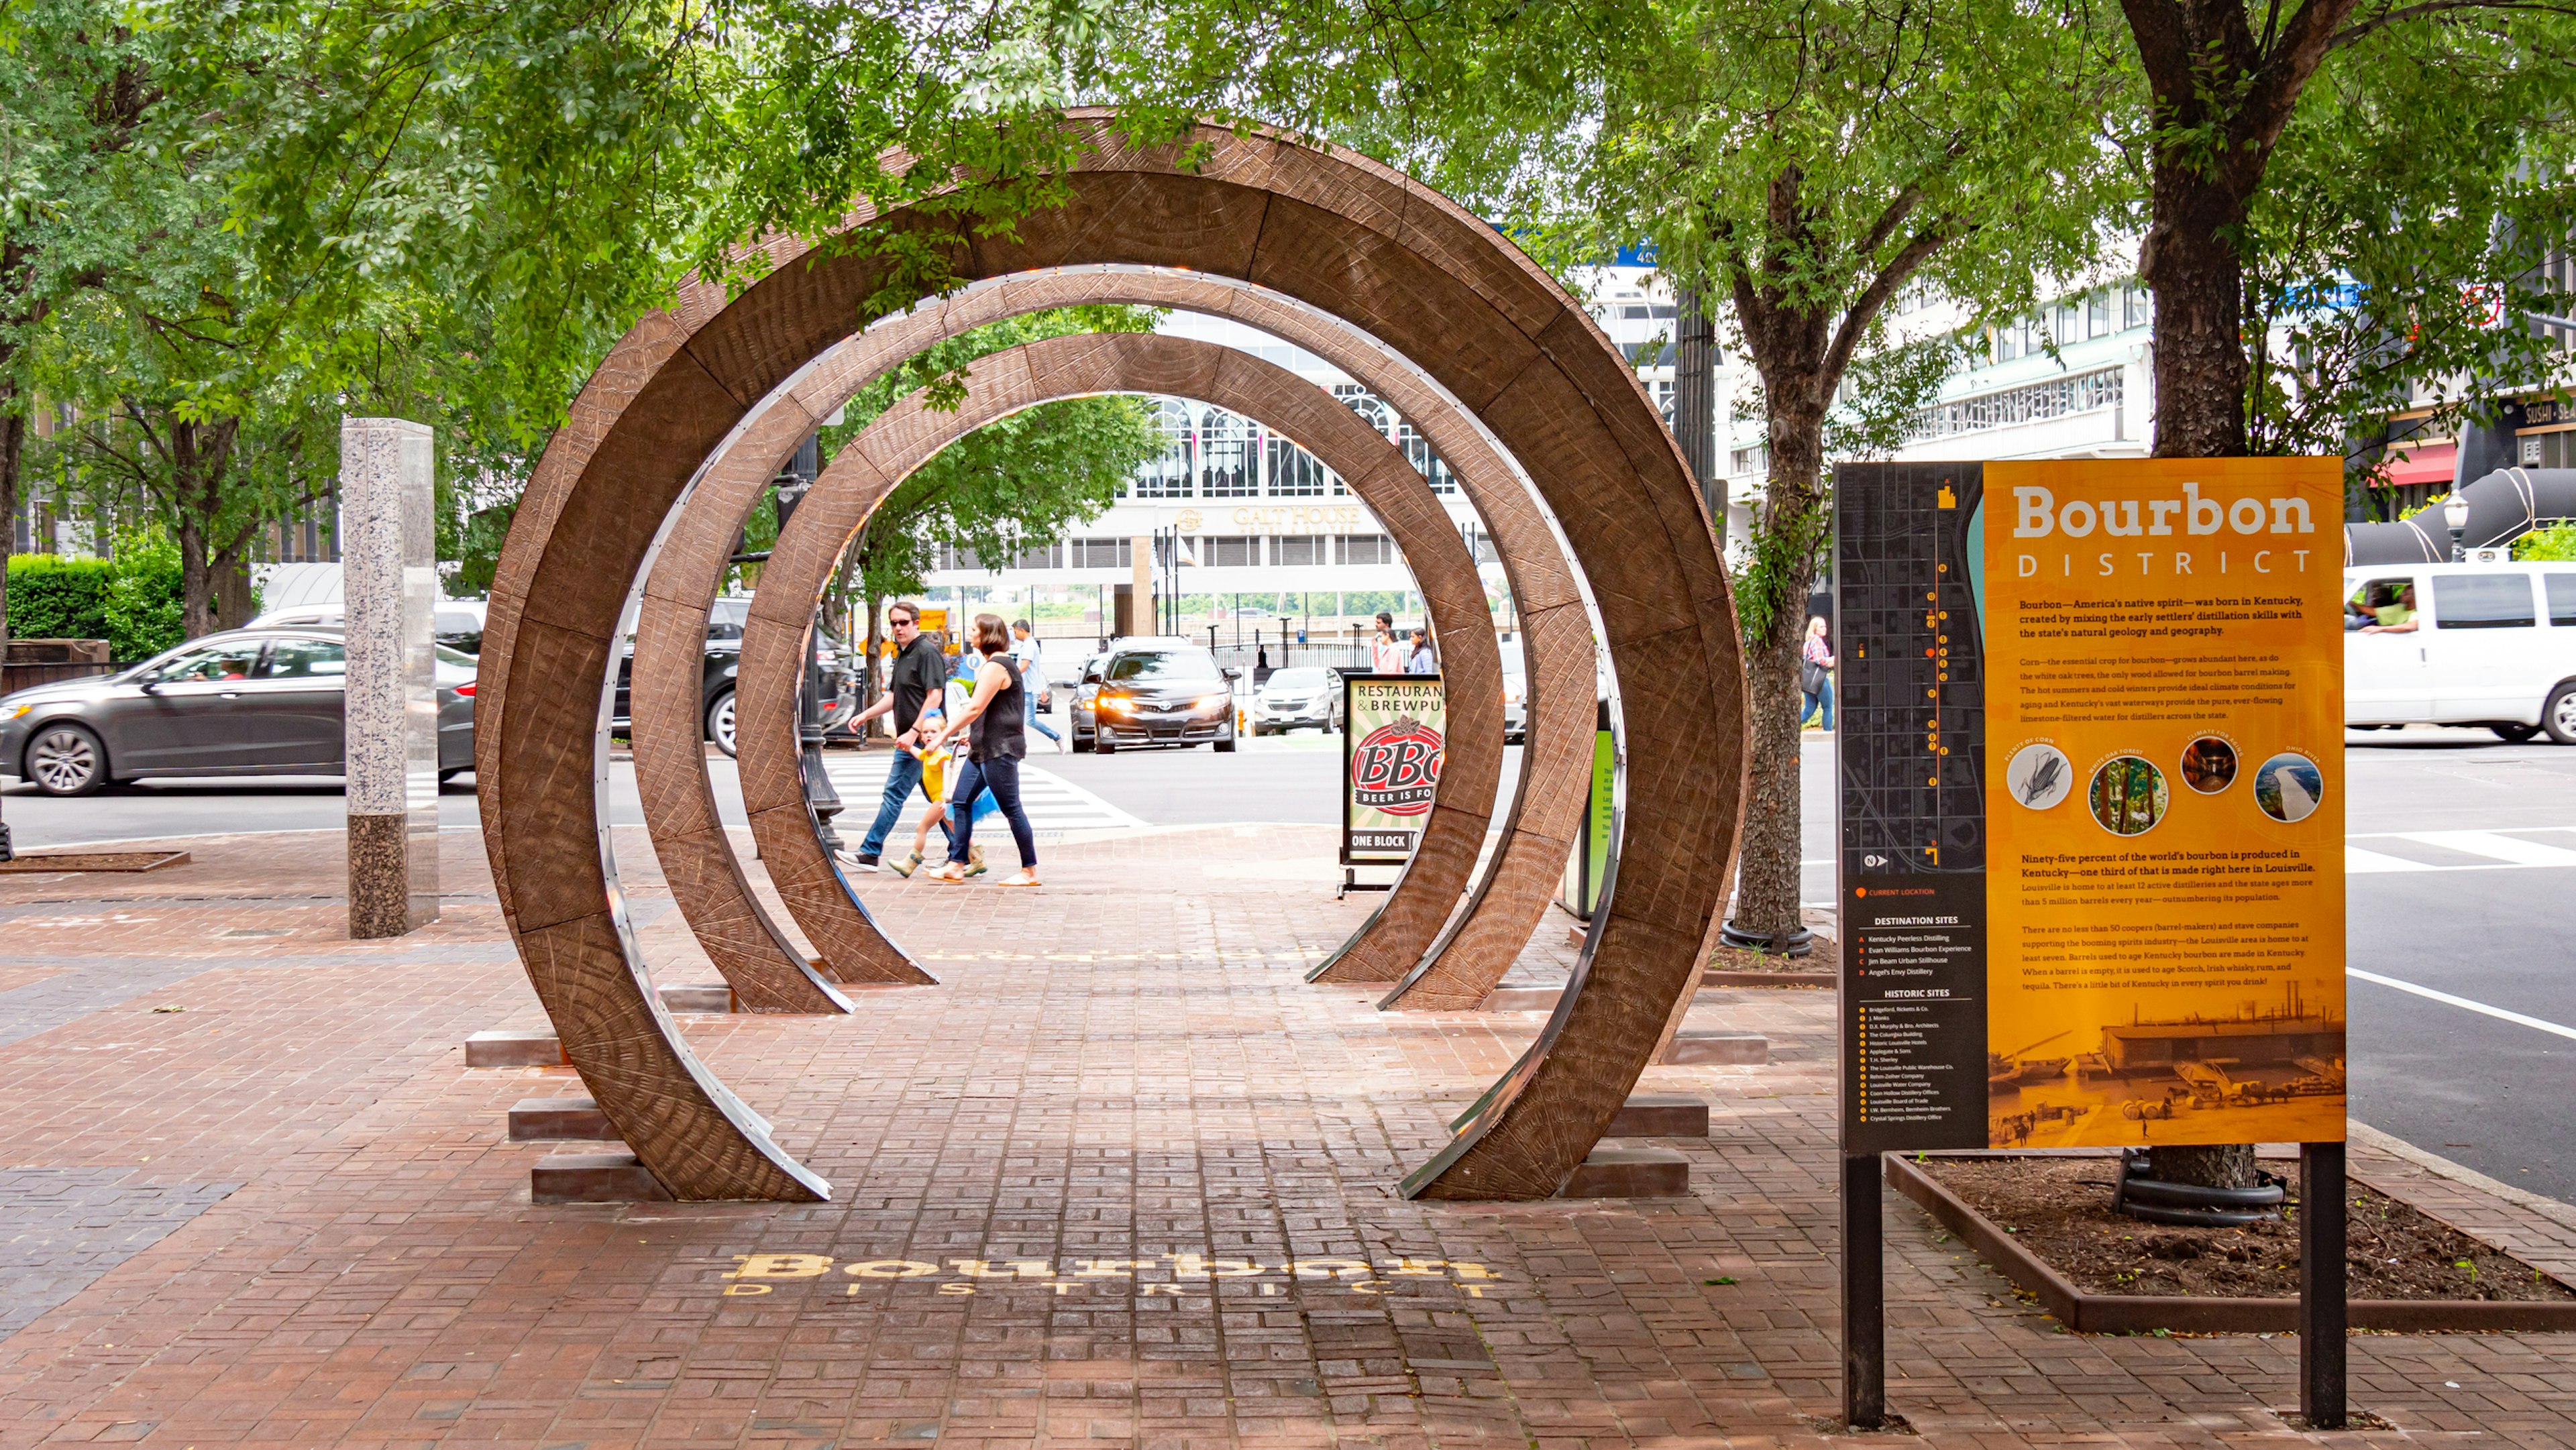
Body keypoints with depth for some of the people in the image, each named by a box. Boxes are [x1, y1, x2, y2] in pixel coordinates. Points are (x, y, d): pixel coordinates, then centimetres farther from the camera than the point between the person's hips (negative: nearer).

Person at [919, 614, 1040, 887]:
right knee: (961, 801, 8)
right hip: (984, 748, 11)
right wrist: (974, 734, 27)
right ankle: (956, 866, 9)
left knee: (1011, 809, -5)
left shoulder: (996, 666, -16)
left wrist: (944, 736, -18)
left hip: (999, 749, -11)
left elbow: (975, 708, -21)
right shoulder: (998, 663, 17)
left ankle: (1030, 871, 0)